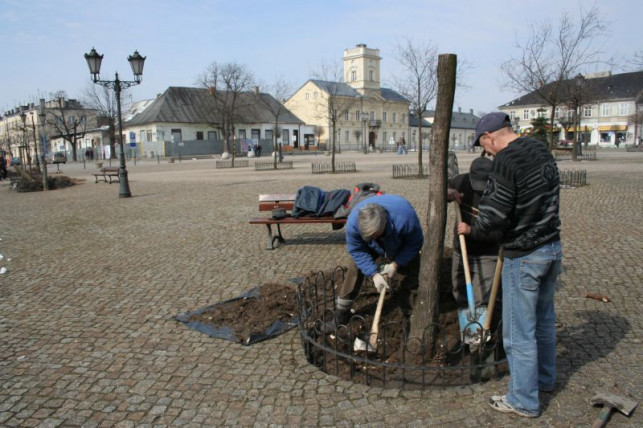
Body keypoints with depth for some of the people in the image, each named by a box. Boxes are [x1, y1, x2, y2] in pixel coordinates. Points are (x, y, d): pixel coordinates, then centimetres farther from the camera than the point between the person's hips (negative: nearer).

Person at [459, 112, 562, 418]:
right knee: (544, 318, 24)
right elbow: (544, 200, 13)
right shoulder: (542, 151, 7)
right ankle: (545, 378, 43)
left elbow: (494, 215, -23)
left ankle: (524, 401, 20)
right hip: (552, 247, 9)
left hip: (524, 256, -9)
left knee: (519, 331, 5)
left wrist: (470, 228, -3)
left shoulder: (506, 160, -20)